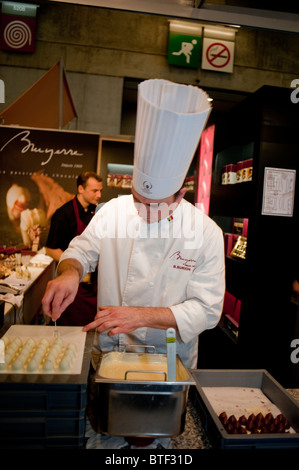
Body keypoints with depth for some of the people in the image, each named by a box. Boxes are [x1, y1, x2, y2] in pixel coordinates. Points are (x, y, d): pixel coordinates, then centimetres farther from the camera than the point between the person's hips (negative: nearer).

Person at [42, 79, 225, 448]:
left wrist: (142, 316, -29)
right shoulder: (113, 212, -10)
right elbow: (82, 250, 1)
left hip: (169, 359, -1)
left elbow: (207, 309, -17)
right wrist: (70, 272, -24)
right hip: (110, 350, 2)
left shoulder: (206, 233, -16)